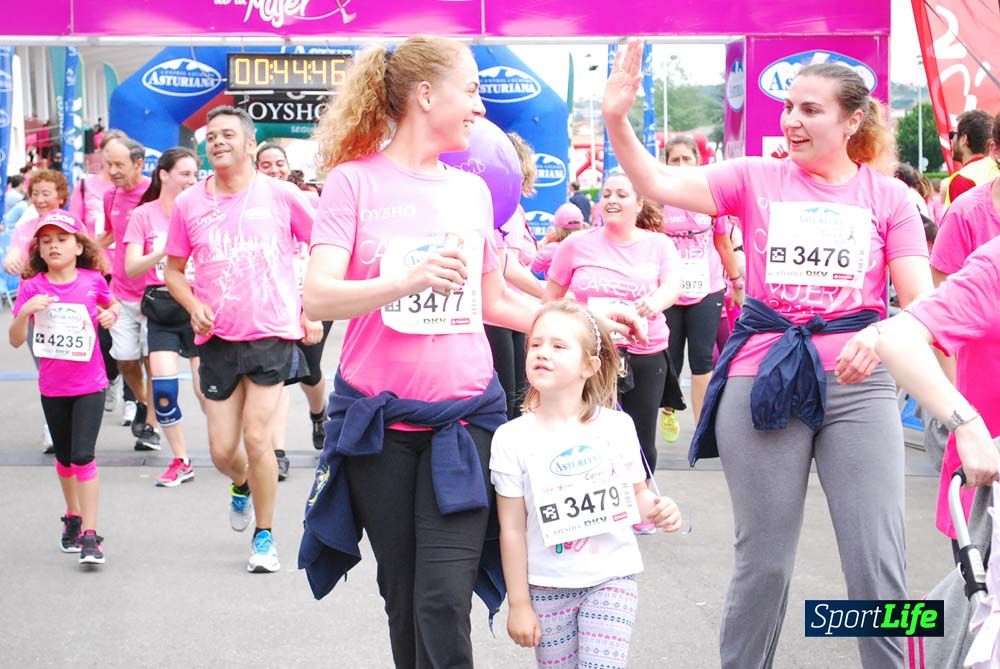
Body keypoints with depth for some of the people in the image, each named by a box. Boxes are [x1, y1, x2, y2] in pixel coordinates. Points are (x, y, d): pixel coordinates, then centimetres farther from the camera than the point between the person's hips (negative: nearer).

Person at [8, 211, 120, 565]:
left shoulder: (93, 281, -6)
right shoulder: (32, 287, -7)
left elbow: (112, 305, 16)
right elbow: (15, 340, -9)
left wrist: (110, 314, -7)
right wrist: (25, 311, -27)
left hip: (89, 384, -2)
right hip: (52, 387, 2)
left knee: (83, 455, -13)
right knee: (64, 457, 16)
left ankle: (90, 533, -9)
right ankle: (73, 518, 37)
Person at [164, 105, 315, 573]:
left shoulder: (281, 196, -3)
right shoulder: (189, 205, 3)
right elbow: (173, 270, 13)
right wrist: (193, 306, -6)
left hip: (272, 334, -2)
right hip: (217, 338, 3)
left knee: (257, 438, -8)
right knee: (222, 451, 5)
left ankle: (265, 536, 11)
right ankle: (242, 484, 42)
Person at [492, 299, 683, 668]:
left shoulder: (616, 427, -3)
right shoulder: (512, 439, -6)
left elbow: (636, 493, 9)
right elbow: (512, 529, -4)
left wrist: (658, 510, -15)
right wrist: (519, 603, -3)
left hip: (611, 579, 0)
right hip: (547, 586, 0)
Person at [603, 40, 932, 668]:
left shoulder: (888, 196, 6)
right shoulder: (757, 179, 6)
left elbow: (922, 302, 0)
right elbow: (659, 184, -6)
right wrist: (617, 120, -22)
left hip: (857, 385, 0)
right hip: (764, 379, 0)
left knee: (879, 564, -4)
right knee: (764, 561, 6)